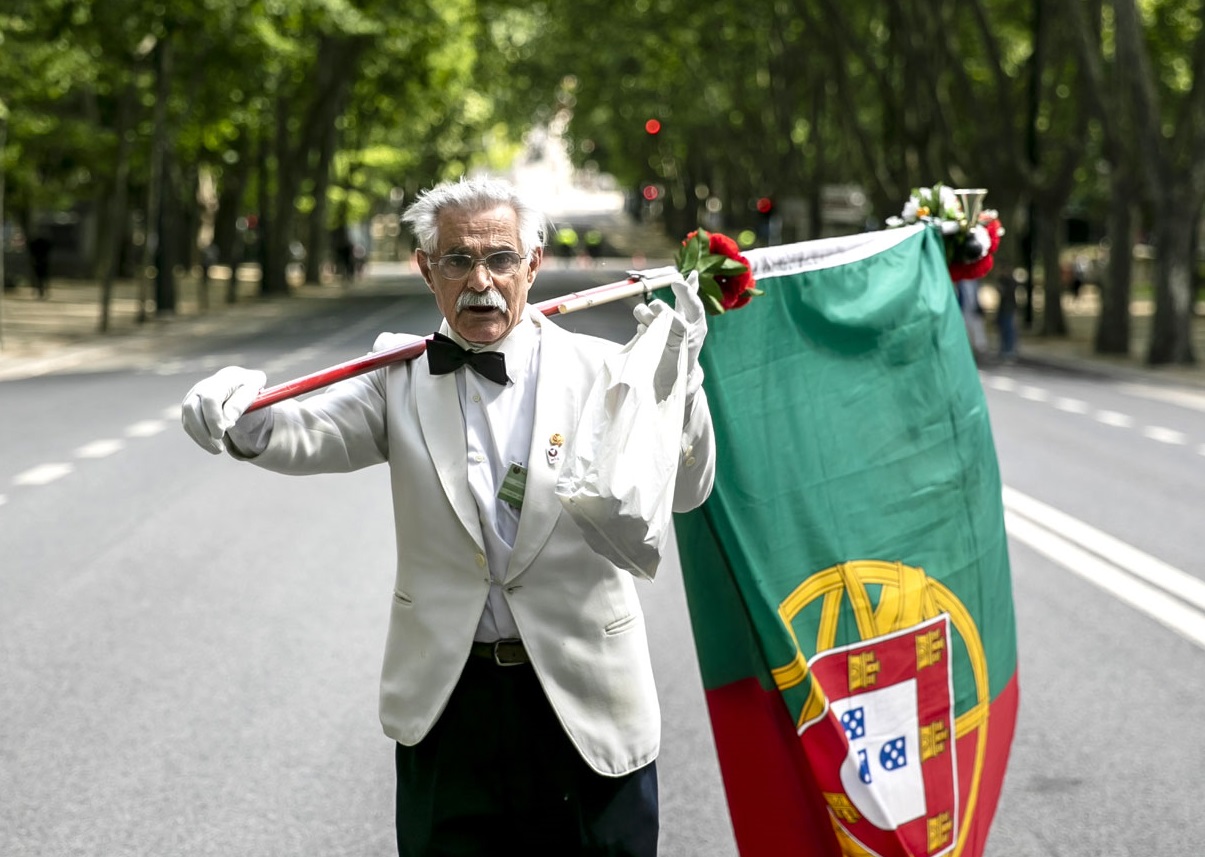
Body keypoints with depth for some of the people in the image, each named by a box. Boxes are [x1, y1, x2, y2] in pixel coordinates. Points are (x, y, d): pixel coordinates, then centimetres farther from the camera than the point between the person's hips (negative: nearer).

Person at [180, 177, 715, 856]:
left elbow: (686, 491, -10)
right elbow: (316, 436, -14)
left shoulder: (600, 370, -3)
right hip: (446, 699, 1)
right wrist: (245, 423, -37)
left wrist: (674, 382, -27)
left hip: (587, 701, -1)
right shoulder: (403, 379, 1)